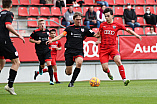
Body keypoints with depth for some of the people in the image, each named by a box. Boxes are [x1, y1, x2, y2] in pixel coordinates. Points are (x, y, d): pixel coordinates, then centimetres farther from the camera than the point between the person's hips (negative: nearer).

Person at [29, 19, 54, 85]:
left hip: (47, 50, 2)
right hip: (39, 51, -2)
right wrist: (36, 41, -13)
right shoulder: (36, 32, -6)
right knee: (42, 66, 7)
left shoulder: (47, 31, 6)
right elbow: (30, 39, 3)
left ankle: (51, 80, -14)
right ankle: (40, 68, 48)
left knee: (49, 64, -14)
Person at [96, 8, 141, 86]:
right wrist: (98, 41, 0)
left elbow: (127, 30, 13)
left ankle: (124, 79, -24)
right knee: (105, 68, -9)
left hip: (113, 48, -1)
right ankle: (108, 73, 30)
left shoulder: (116, 25, 5)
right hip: (103, 49, 1)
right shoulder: (102, 25, 9)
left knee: (118, 61, -27)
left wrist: (136, 35, 4)